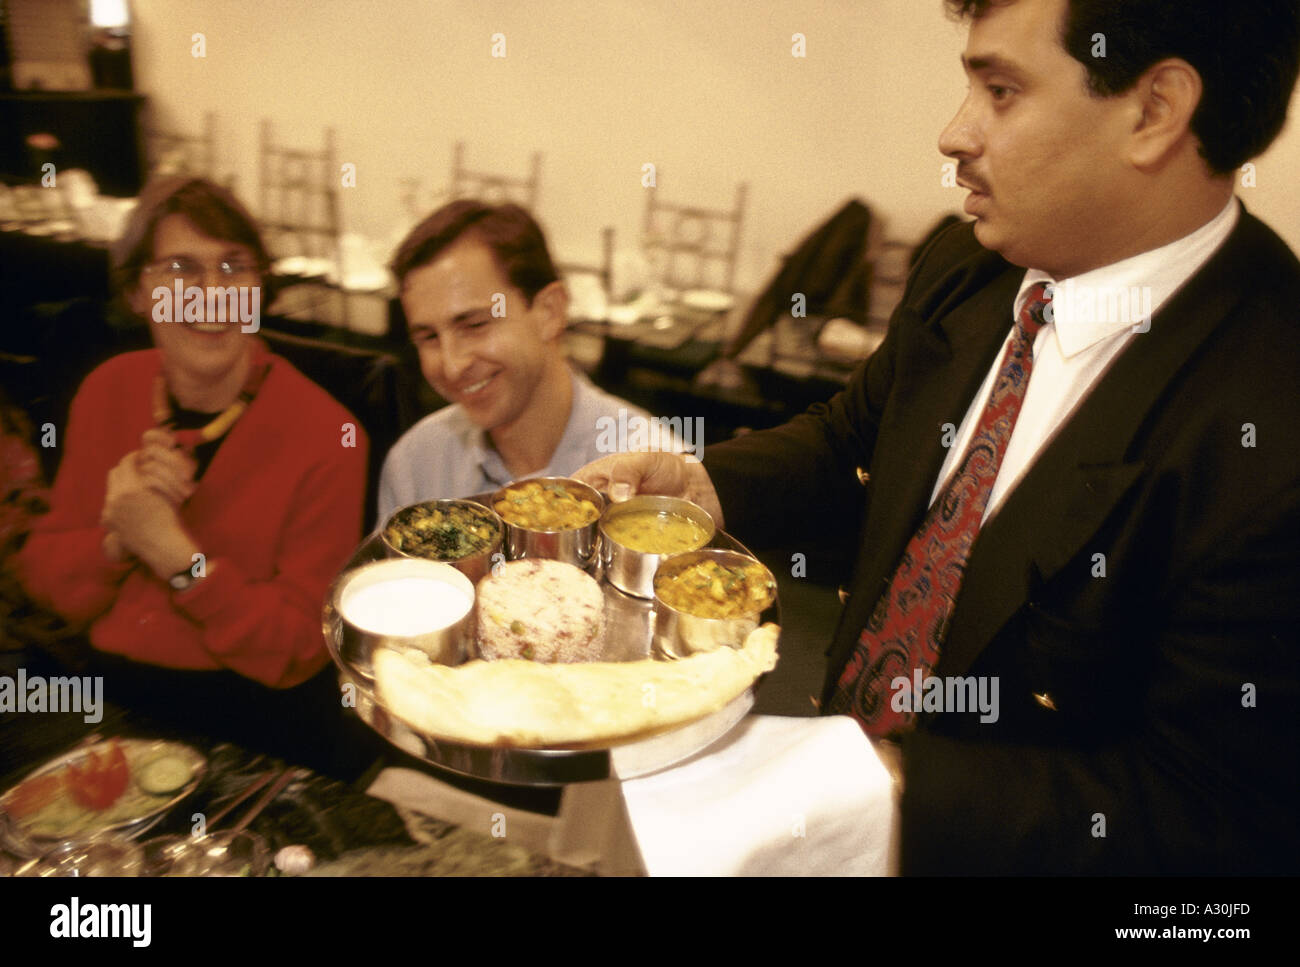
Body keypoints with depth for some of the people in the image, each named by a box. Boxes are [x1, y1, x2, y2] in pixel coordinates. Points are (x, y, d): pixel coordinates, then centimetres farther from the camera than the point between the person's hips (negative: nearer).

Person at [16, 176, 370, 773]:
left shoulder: (327, 437, -13)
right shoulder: (108, 392, 3)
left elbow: (292, 650, -13)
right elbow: (45, 581, 6)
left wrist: (174, 551, -23)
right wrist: (117, 537, -15)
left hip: (254, 729, -3)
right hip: (110, 703, 4)